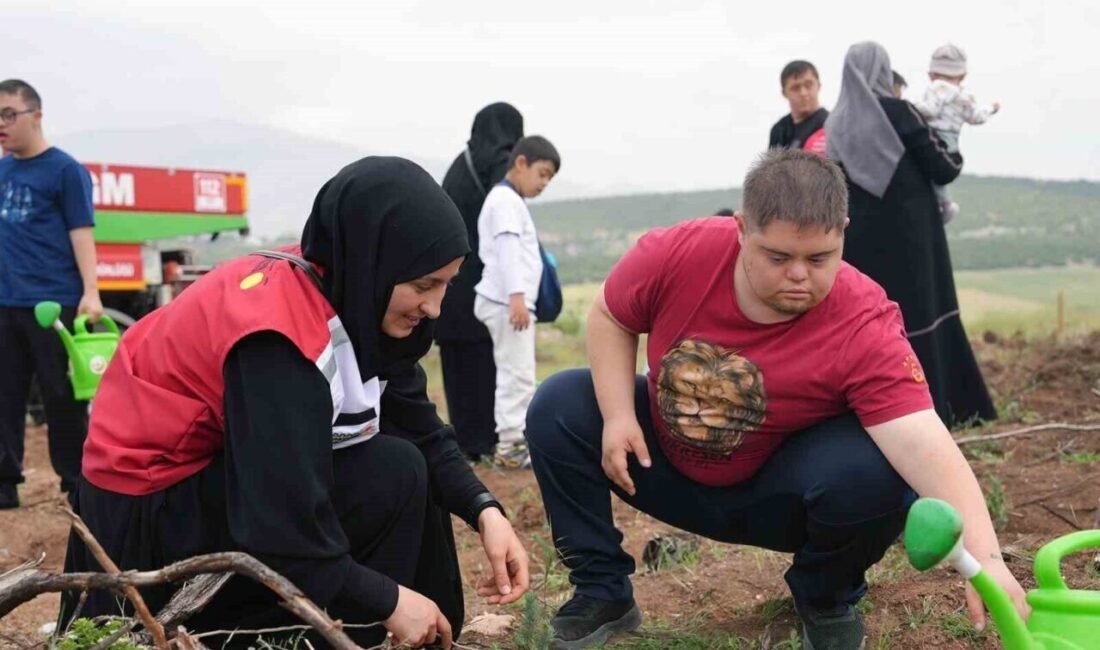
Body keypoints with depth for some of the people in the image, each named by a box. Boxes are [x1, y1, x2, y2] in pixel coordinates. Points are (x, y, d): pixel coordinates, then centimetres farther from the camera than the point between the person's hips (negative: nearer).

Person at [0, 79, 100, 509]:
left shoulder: (64, 169, -4)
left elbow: (81, 232, -7)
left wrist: (90, 293, -15)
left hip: (53, 302, -6)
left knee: (60, 396, 1)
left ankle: (76, 483, 12)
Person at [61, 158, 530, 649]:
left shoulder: (351, 294, -5)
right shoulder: (279, 339, -32)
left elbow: (421, 430, 1)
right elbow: (281, 533, -32)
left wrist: (483, 510, -13)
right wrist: (388, 601, -21)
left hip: (223, 471, 9)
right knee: (390, 476, -21)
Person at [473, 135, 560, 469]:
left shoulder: (513, 202, 22)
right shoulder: (505, 200, -10)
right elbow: (508, 249, -21)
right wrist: (517, 295, -29)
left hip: (512, 302, 10)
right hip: (507, 302, -10)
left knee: (518, 376, 13)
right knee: (517, 375, -9)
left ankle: (517, 440, 18)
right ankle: (510, 446, -7)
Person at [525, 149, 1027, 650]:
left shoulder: (864, 328, -31)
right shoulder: (677, 253, -24)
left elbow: (923, 448, -40)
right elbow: (609, 319, -5)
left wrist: (985, 558, -53)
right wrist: (618, 416, -18)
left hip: (777, 493, -3)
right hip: (665, 466, 3)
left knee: (877, 472, -33)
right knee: (558, 407, -14)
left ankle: (826, 601, 2)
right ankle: (602, 593, 2)